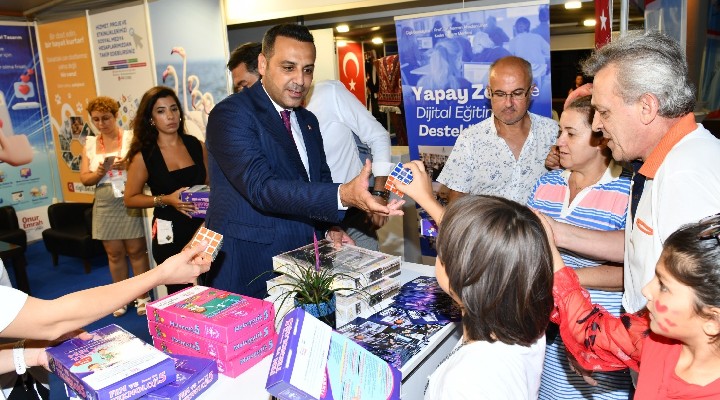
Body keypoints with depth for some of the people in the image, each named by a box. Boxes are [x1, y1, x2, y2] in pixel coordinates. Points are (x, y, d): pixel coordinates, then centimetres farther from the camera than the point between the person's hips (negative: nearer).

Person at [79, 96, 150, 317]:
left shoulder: (131, 138, 0)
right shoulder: (90, 145, 11)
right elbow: (84, 179, 8)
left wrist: (128, 164, -23)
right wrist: (98, 173, -12)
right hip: (105, 205, 4)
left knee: (136, 250, -1)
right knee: (114, 253, 8)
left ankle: (143, 296, 11)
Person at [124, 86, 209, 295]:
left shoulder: (196, 145, 4)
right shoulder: (144, 156, -3)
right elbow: (130, 198, 1)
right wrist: (165, 200, -13)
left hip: (203, 228, 2)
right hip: (169, 235, -2)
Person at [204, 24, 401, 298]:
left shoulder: (308, 121, 11)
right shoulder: (230, 114, -14)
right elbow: (262, 188, -26)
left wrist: (330, 226, 2)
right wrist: (343, 196, -37)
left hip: (304, 263, 7)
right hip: (250, 271, -6)